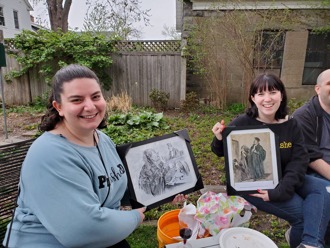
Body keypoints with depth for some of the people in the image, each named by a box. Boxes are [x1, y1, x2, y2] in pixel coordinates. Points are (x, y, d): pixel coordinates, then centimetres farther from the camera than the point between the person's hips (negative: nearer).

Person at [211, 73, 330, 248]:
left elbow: (299, 160, -8)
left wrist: (281, 190, -24)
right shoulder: (242, 123, -14)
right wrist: (219, 140, -28)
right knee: (302, 212, -17)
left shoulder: (291, 125, -1)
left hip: (283, 180, 6)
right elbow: (224, 153, -2)